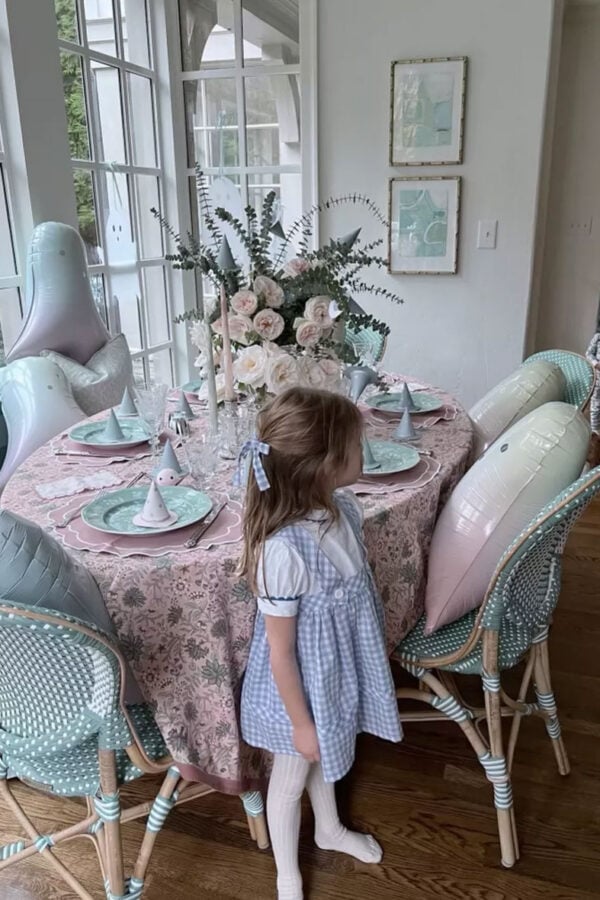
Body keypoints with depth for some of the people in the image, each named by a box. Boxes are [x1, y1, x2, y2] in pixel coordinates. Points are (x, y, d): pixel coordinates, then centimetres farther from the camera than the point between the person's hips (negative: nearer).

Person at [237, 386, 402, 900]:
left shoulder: (343, 508, -14)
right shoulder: (283, 550, -38)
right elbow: (281, 652, -25)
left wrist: (379, 646, 16)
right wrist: (300, 722, -14)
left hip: (341, 666, 7)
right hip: (302, 683, -7)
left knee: (327, 756, 33)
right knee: (292, 776, 21)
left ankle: (330, 830, 63)